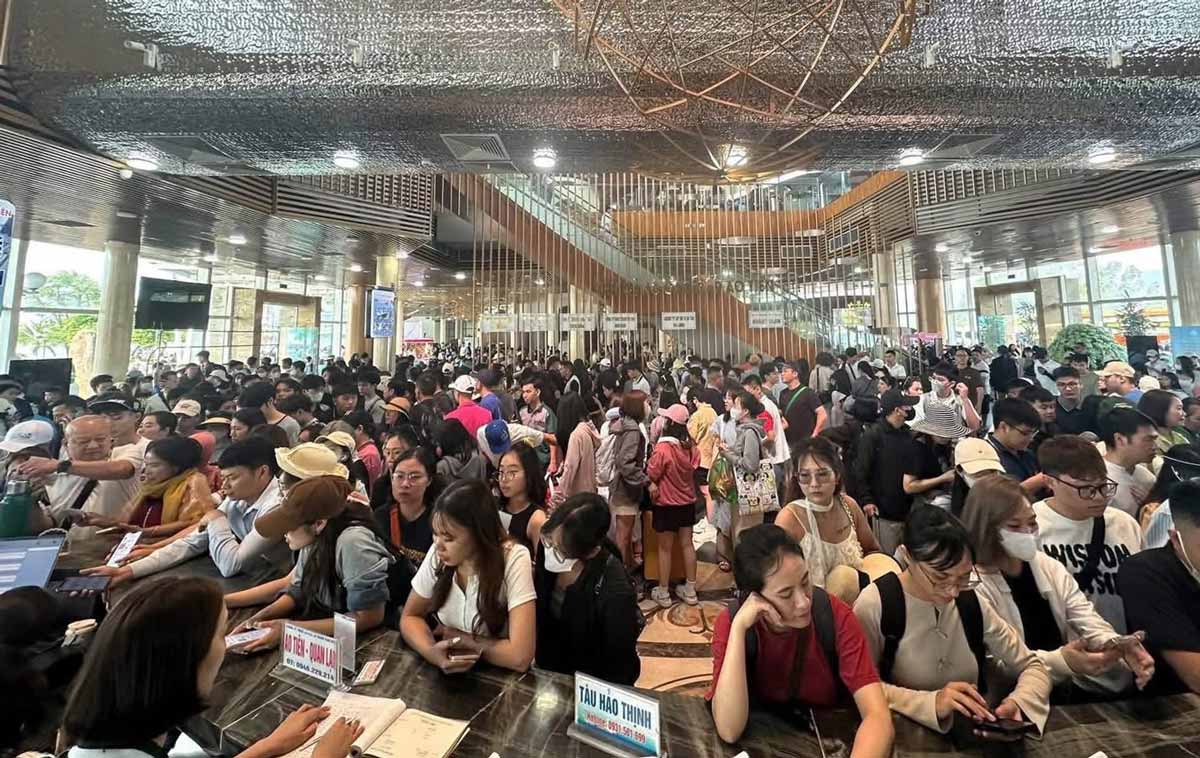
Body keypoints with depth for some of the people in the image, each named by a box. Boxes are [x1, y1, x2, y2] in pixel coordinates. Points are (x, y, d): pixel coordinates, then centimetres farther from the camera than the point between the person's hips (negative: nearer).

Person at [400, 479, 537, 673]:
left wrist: (458, 637, -14)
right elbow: (411, 617, 0)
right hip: (449, 674, 4)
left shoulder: (513, 560, -25)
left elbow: (520, 657, -28)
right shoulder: (438, 554, -11)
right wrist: (431, 652, -20)